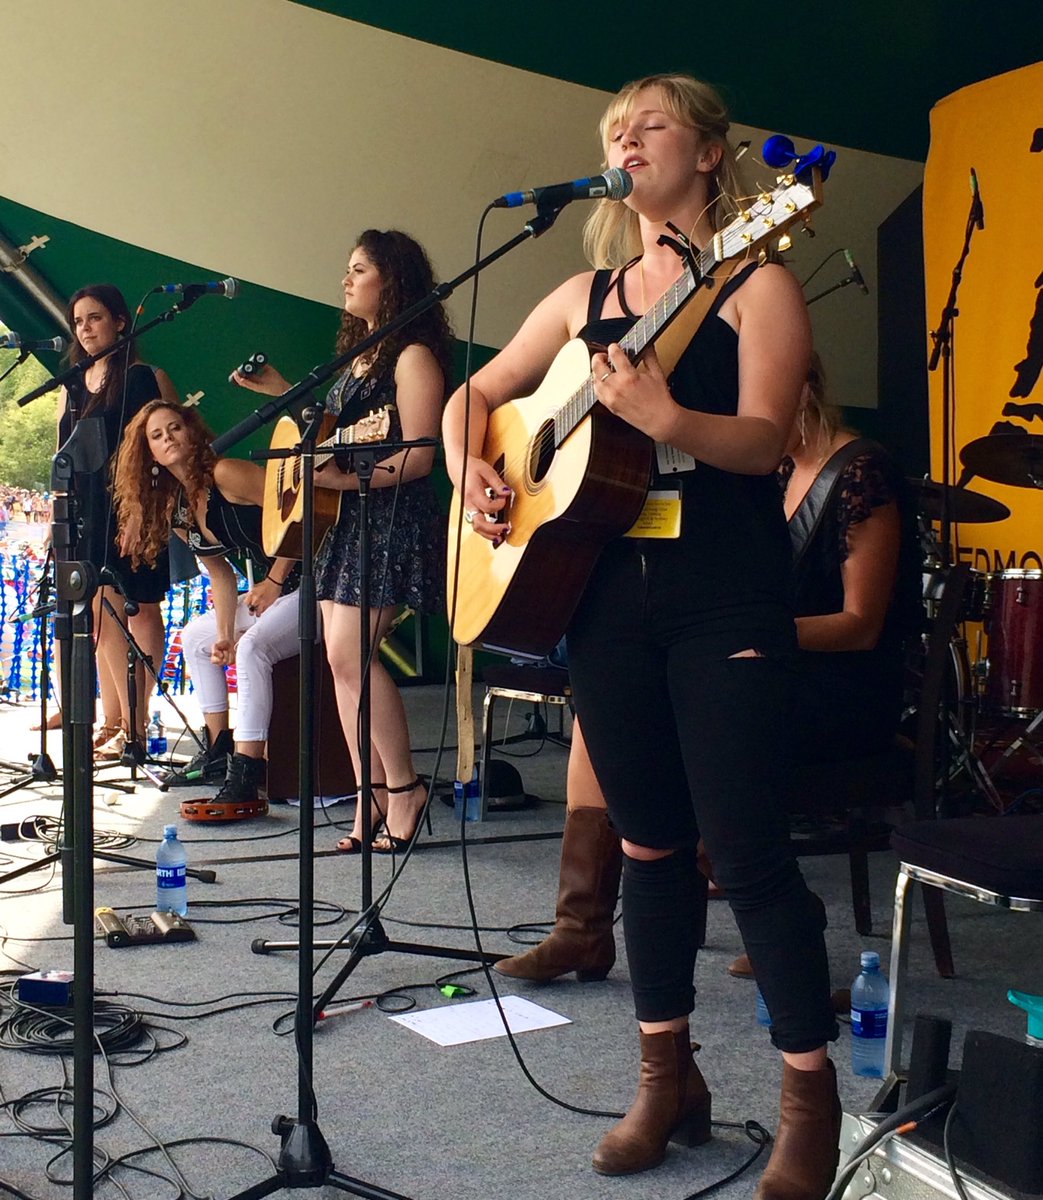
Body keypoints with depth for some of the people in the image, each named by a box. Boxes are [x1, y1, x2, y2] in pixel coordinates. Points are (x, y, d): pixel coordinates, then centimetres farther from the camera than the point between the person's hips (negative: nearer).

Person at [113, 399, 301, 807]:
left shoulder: (224, 474, -16)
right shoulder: (173, 510, 10)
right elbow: (220, 574, 13)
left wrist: (274, 581, -19)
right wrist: (224, 634, 1)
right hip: (269, 593, 10)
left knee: (252, 646, -31)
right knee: (194, 636, 20)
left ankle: (245, 779, -33)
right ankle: (219, 747, 24)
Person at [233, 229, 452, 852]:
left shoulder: (412, 356, -9)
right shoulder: (361, 352, 19)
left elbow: (418, 457, -16)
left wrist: (345, 477, -23)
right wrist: (283, 392, 21)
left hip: (392, 519, -9)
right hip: (345, 519, 10)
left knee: (348, 655, -16)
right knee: (343, 660, 4)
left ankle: (403, 787, -3)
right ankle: (373, 797, 9)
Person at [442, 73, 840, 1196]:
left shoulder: (754, 283, 0)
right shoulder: (585, 294, 15)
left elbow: (762, 440, -14)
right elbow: (476, 394, 21)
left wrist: (664, 418, -32)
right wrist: (471, 472, 1)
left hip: (725, 604, -5)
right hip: (605, 592, 5)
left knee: (747, 851, -6)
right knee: (650, 842, 11)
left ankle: (811, 1098, 11)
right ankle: (668, 1080, 24)